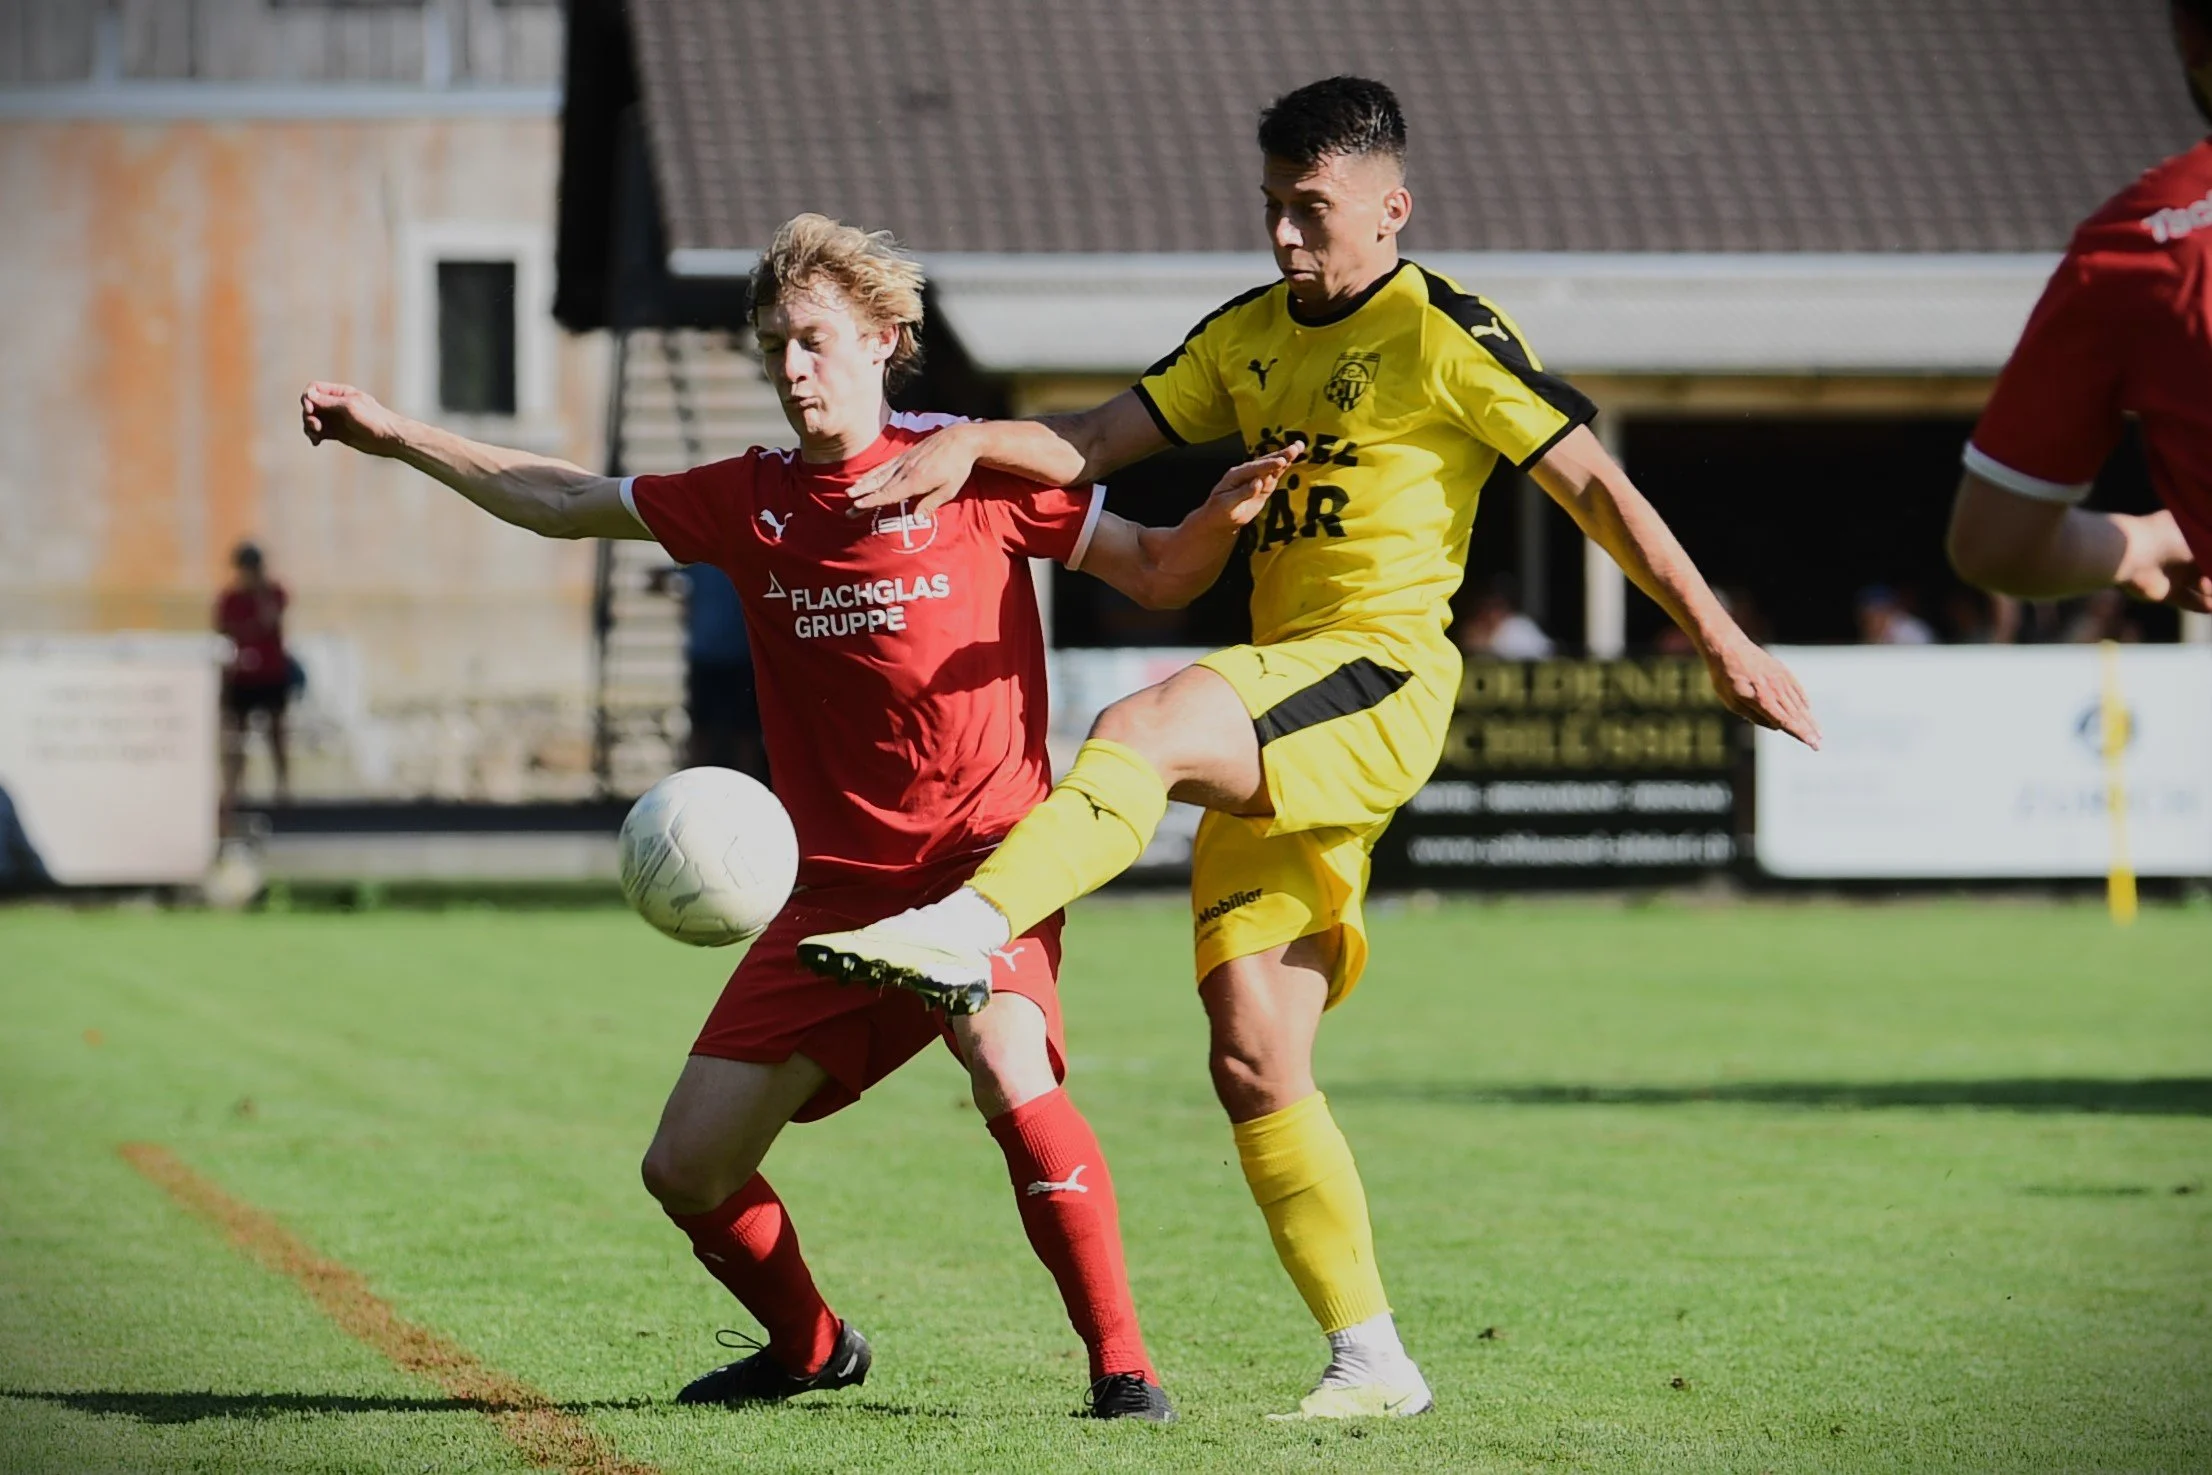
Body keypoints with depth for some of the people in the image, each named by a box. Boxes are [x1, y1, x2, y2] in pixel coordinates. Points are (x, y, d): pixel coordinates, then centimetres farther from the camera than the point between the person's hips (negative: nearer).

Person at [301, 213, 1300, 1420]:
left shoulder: (972, 466, -1)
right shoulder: (751, 501, 10)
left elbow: (1156, 577, 4)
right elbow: (562, 503, 21)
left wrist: (1224, 515, -17)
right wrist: (393, 436, 20)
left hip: (983, 854, -5)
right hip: (838, 884, 5)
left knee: (1011, 1073, -34)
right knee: (687, 1169, 0)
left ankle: (1122, 1365, -21)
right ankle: (809, 1346, 29)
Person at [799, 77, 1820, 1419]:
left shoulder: (1446, 338, -1)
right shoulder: (1250, 336, 19)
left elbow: (1594, 484, -2)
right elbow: (1096, 442, 13)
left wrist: (1721, 640, -6)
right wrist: (974, 443, -7)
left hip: (1382, 680, -7)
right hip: (1278, 726, 7)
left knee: (1144, 728, -34)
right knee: (1253, 1061, 0)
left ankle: (964, 933, -49)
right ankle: (1372, 1361, 4)